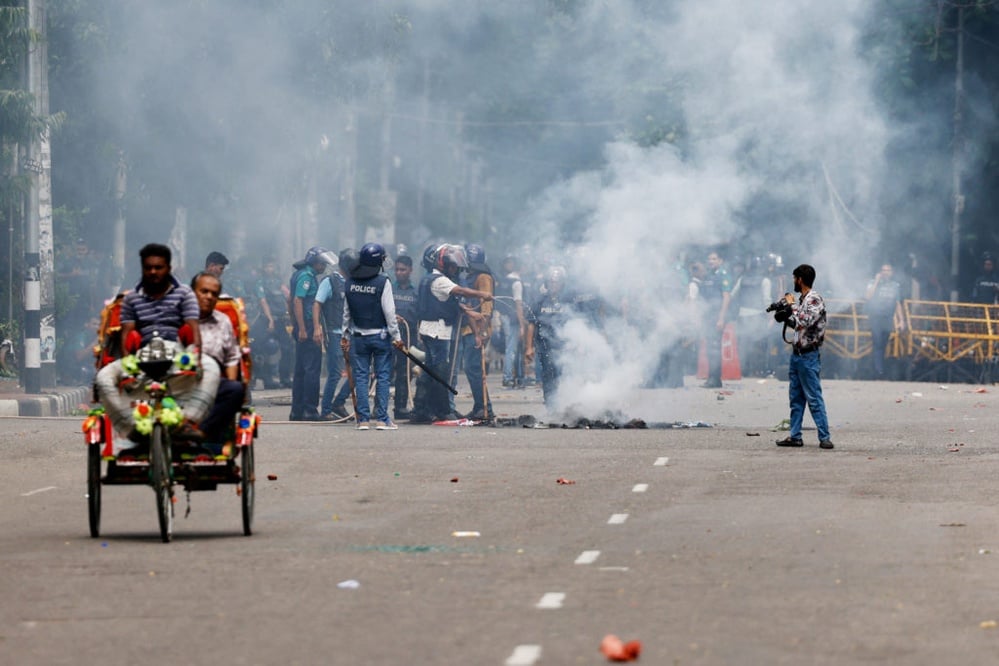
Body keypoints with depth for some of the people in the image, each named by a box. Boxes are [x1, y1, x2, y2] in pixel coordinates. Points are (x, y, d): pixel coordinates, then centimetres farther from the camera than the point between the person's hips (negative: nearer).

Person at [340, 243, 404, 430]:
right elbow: (389, 312, -12)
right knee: (382, 376, 2)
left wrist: (346, 335, 20)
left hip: (358, 336, 4)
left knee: (360, 377, 6)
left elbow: (347, 311, 10)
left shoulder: (351, 282, 2)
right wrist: (396, 336, -4)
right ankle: (382, 419, -1)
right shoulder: (382, 282, -12)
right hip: (380, 335, -3)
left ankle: (363, 419, 3)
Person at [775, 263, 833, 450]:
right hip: (796, 354, 9)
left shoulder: (815, 299, -13)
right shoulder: (802, 299, 14)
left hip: (808, 356, -9)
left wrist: (792, 305, -13)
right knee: (796, 398, 11)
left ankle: (824, 437, -7)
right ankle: (795, 436, 16)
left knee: (814, 398, -9)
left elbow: (804, 322, -25)